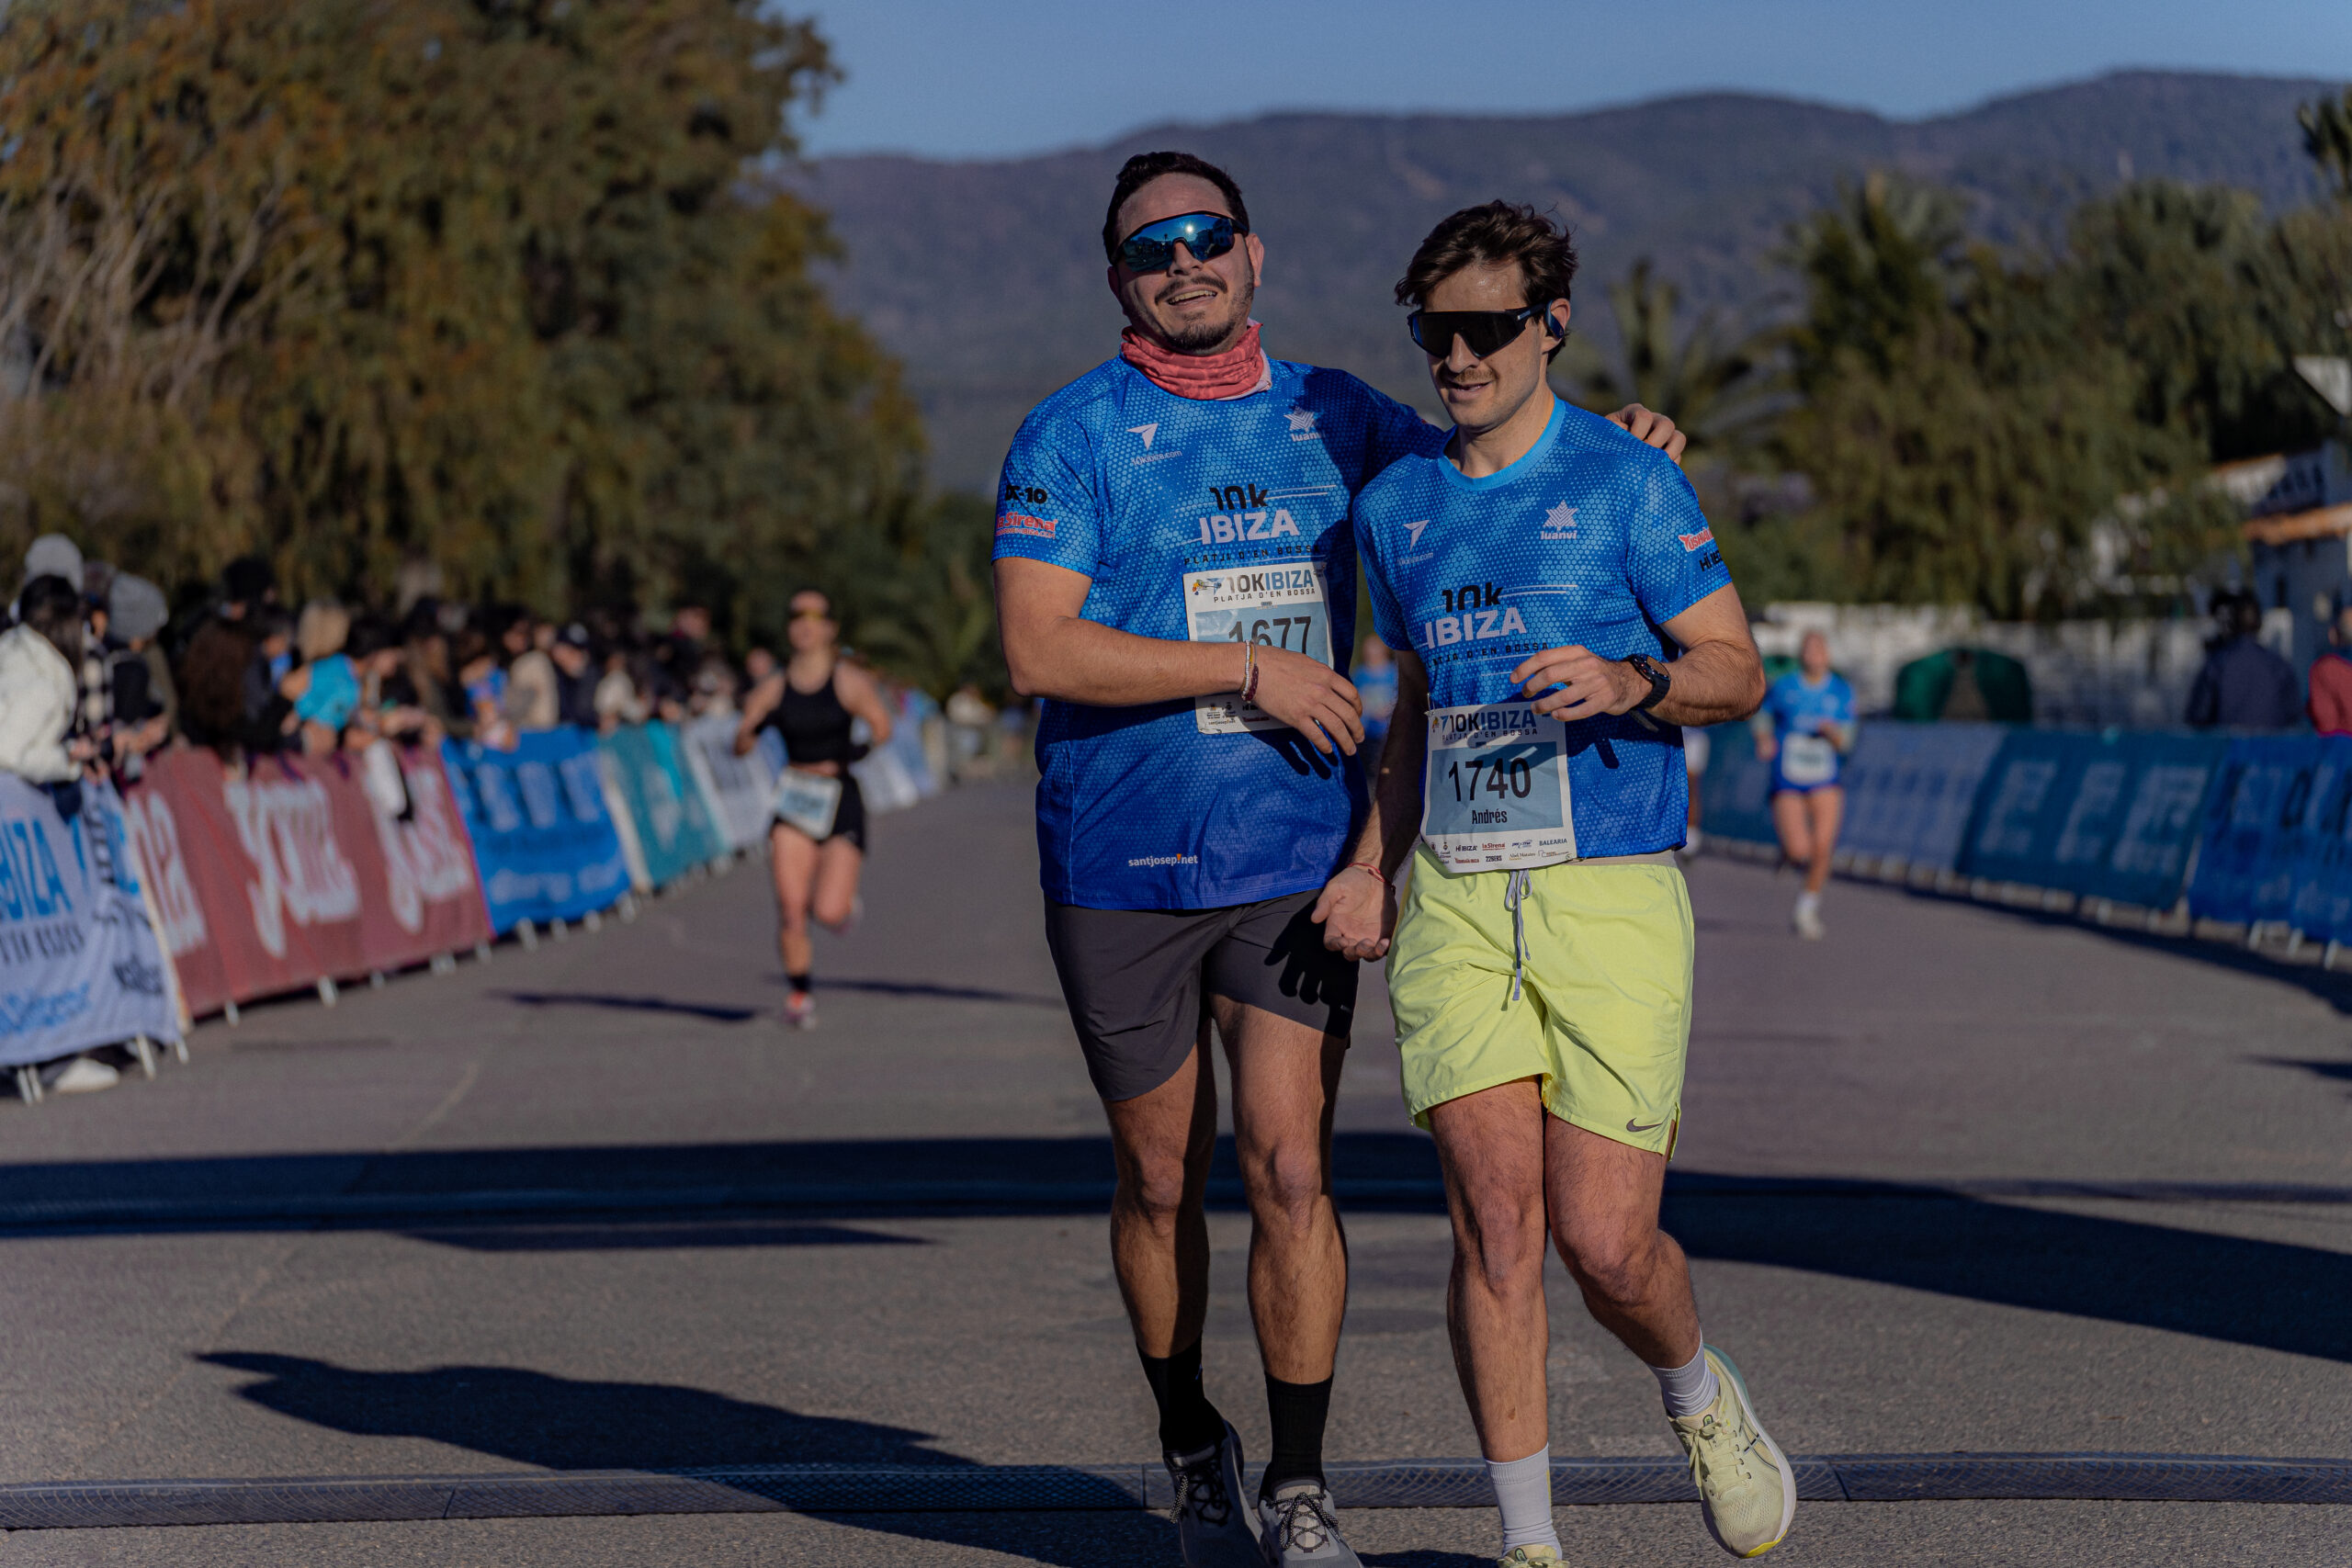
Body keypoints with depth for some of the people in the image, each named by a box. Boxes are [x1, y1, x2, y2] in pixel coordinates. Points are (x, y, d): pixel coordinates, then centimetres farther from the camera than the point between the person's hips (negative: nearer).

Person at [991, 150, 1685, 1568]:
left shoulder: (1332, 418, 8)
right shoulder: (1075, 437, -5)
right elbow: (1038, 649, -15)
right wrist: (1251, 670, -18)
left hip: (1297, 858, 2)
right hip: (1122, 866, -2)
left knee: (1291, 1170, -7)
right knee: (1163, 1179, 10)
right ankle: (1194, 1449, 31)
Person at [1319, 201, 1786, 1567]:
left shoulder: (1626, 483, 0)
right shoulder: (1395, 507, 14)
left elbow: (1738, 671, -1)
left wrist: (1625, 682, -21)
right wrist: (1376, 866, 15)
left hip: (1613, 894, -3)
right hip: (1456, 903, 3)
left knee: (1605, 1245, -7)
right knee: (1496, 1220, -9)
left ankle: (1699, 1398, 27)